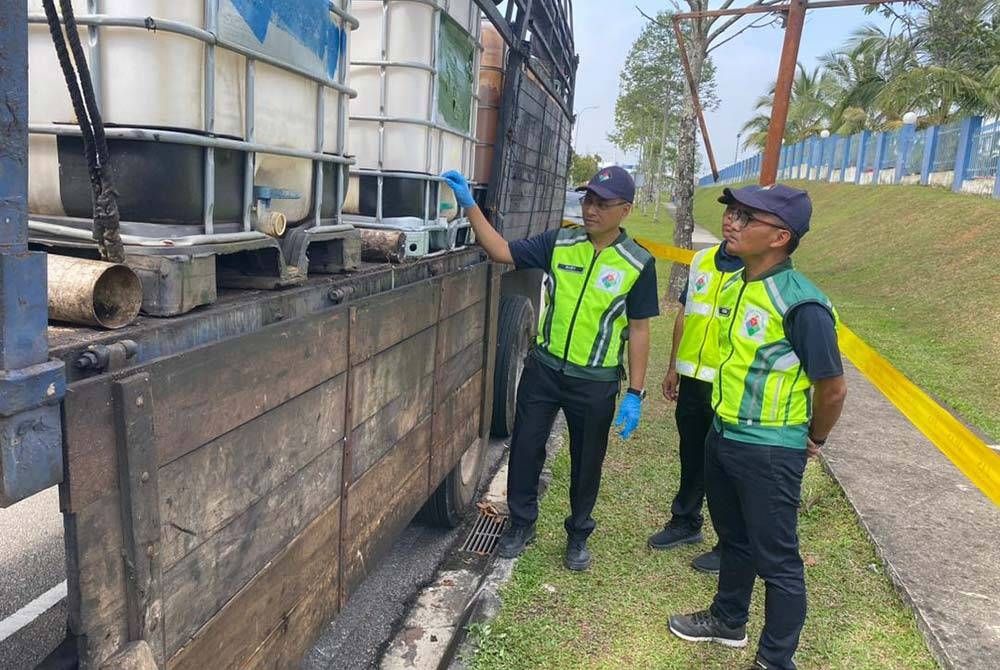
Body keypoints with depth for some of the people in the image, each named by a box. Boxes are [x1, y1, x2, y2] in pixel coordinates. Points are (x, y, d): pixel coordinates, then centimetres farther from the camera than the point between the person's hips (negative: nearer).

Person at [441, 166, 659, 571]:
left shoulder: (638, 264, -8)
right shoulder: (559, 244, -3)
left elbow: (638, 330, -5)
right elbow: (502, 252, -5)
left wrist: (635, 393, -6)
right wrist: (470, 205, -16)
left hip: (595, 382, -2)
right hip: (544, 369, 2)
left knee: (586, 461, 13)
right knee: (525, 447, 10)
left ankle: (578, 534, 37)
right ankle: (521, 523, 33)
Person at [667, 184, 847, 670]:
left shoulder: (800, 304, -23)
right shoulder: (734, 284, 2)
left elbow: (833, 387, -16)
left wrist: (814, 440, -2)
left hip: (769, 452, -8)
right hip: (723, 435, 8)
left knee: (776, 560, 8)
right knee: (734, 538, 25)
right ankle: (727, 620, 46)